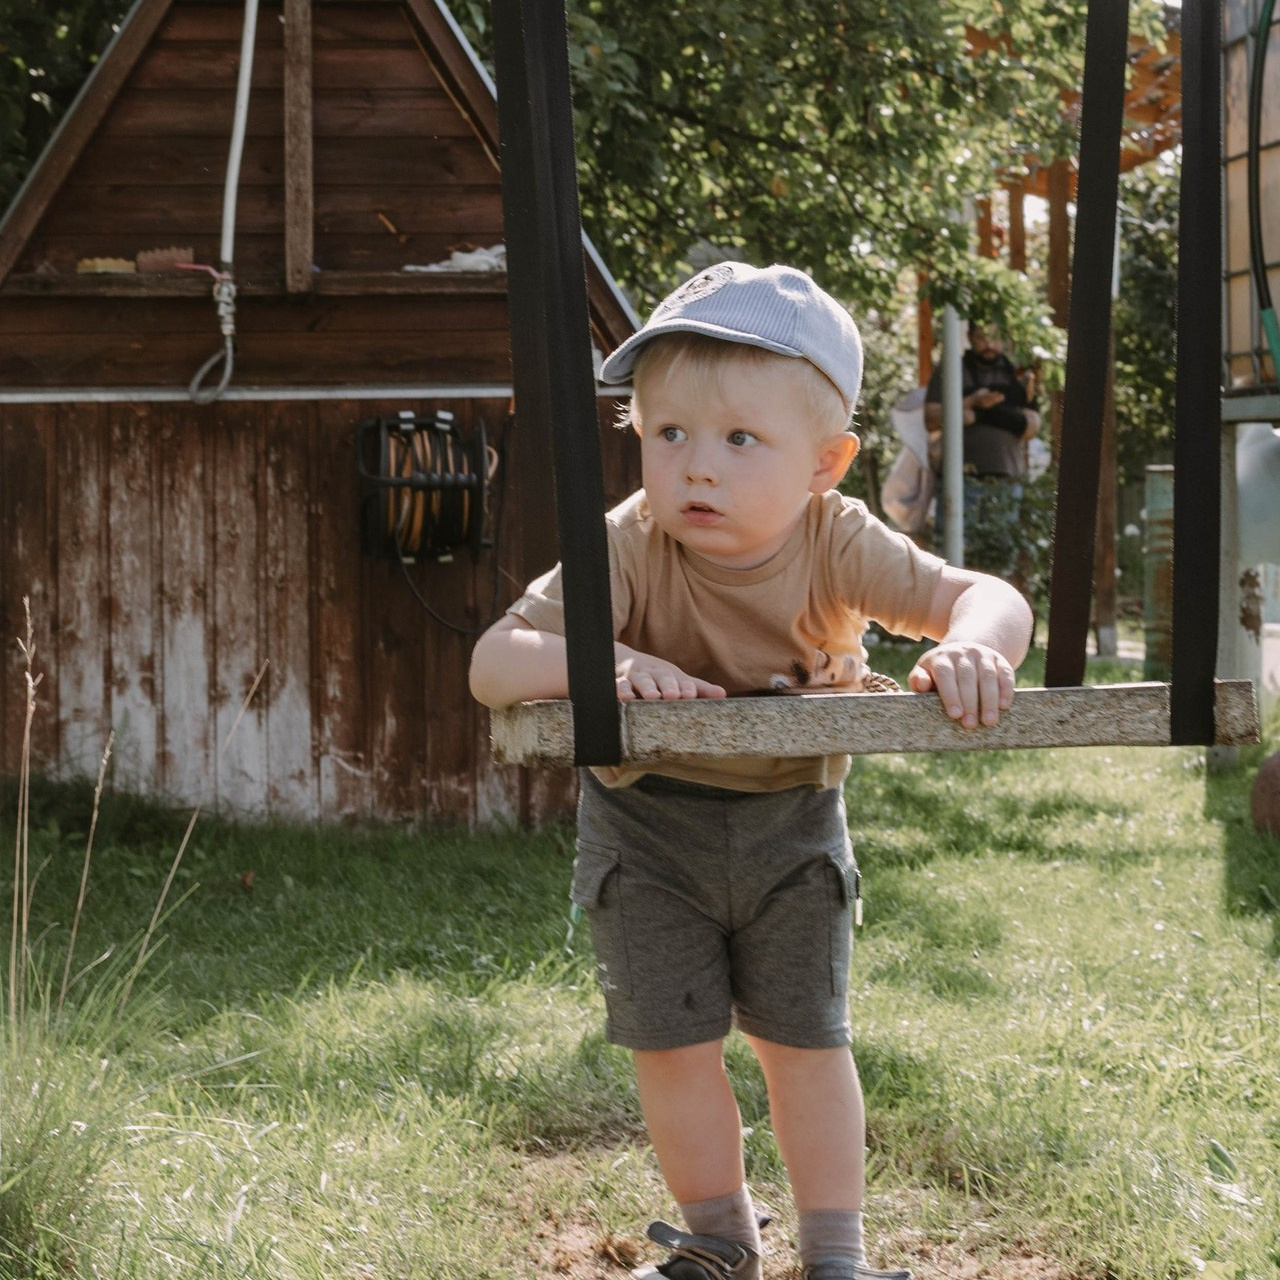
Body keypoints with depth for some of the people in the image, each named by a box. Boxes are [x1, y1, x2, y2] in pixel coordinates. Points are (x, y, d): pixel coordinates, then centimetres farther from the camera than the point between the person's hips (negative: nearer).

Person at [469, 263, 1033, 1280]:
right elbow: (494, 663, -31)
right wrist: (603, 662, -50)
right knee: (672, 1044, 5)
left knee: (806, 1040, 9)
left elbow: (990, 599, -28)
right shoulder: (629, 550, -26)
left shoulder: (835, 546, -23)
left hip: (792, 823, 0)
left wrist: (971, 645, -52)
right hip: (648, 827, 0)